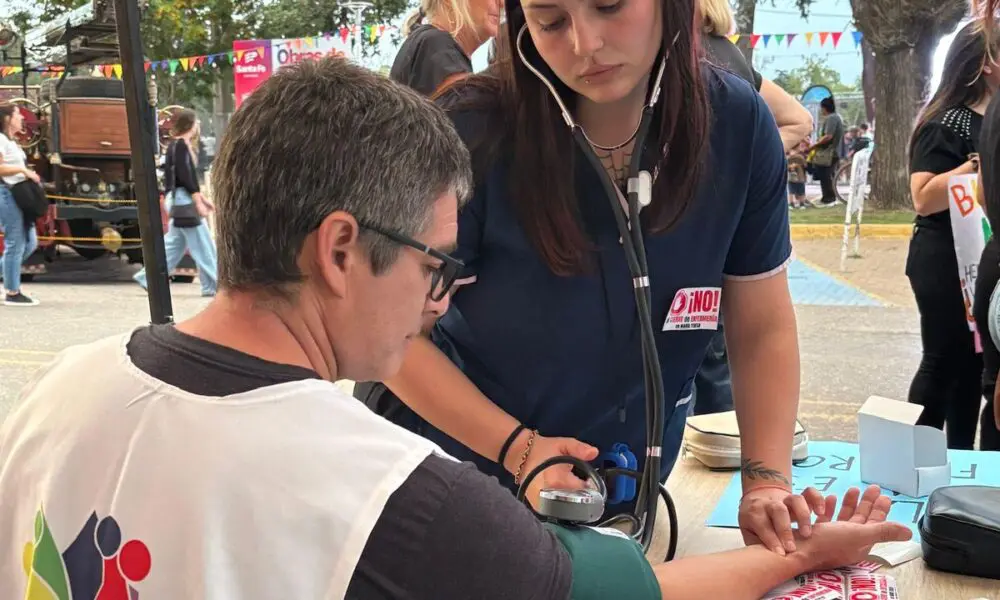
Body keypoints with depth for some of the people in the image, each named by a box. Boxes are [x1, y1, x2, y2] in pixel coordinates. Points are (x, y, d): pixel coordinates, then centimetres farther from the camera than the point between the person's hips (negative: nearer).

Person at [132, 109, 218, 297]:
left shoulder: (180, 145, 17)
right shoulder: (181, 145, -13)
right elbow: (185, 176, -19)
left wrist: (202, 198, 22)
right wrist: (199, 203, -20)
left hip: (179, 201, 10)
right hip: (184, 199, -10)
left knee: (174, 244, 12)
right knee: (202, 244, -6)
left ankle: (148, 278, 14)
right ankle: (213, 285, -2)